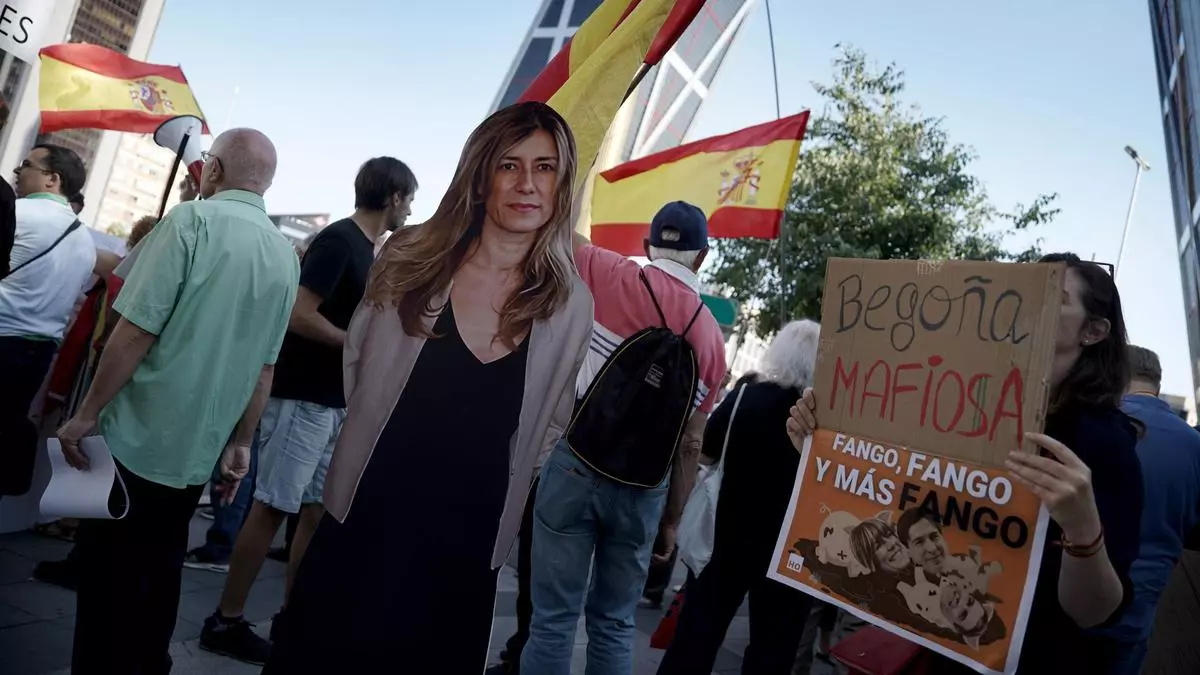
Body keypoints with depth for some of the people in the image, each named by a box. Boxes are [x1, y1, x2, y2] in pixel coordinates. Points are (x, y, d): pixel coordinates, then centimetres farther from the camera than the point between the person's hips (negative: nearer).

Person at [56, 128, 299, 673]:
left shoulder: (193, 220, -11)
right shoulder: (285, 256, 6)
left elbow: (137, 328, -16)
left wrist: (87, 414, -8)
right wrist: (240, 443, 17)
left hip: (135, 440, -5)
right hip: (197, 453, 6)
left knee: (109, 582, 5)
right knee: (159, 577, 17)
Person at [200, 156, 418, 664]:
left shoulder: (364, 248, 14)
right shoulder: (338, 240, -14)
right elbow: (299, 316, -21)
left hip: (335, 401, 9)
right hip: (303, 397, -9)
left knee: (321, 510, 12)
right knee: (271, 508, -1)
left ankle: (291, 616, 22)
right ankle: (225, 621, 11)